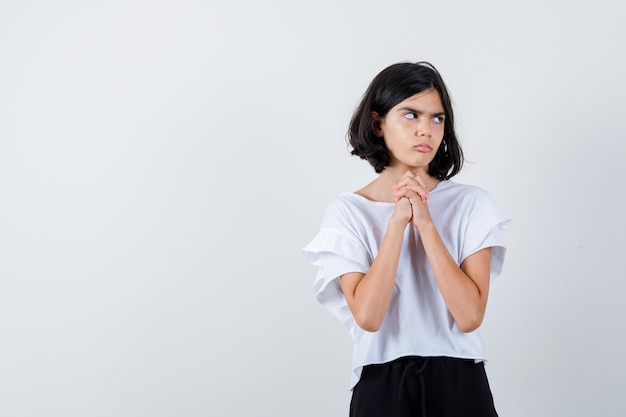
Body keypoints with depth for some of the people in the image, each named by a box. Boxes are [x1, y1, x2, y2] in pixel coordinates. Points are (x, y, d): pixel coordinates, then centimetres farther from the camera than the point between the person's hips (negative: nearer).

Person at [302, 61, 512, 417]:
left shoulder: (472, 203, -3)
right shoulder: (349, 211, -2)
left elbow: (469, 316, -13)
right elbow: (367, 315, -15)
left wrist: (426, 223, -16)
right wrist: (398, 220, -16)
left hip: (460, 384, 1)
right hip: (382, 387, 0)